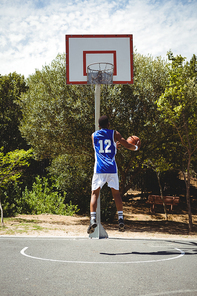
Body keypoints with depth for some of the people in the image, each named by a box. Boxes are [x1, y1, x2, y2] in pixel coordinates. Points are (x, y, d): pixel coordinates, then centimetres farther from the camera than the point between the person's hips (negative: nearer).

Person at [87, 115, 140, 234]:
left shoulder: (94, 135, 12)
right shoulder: (114, 134, 6)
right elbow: (128, 145, 4)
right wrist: (136, 147, 26)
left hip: (99, 169, 0)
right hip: (112, 168, 0)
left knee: (94, 194, 4)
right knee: (116, 193, 11)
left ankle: (93, 219, -11)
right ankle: (121, 219, 2)